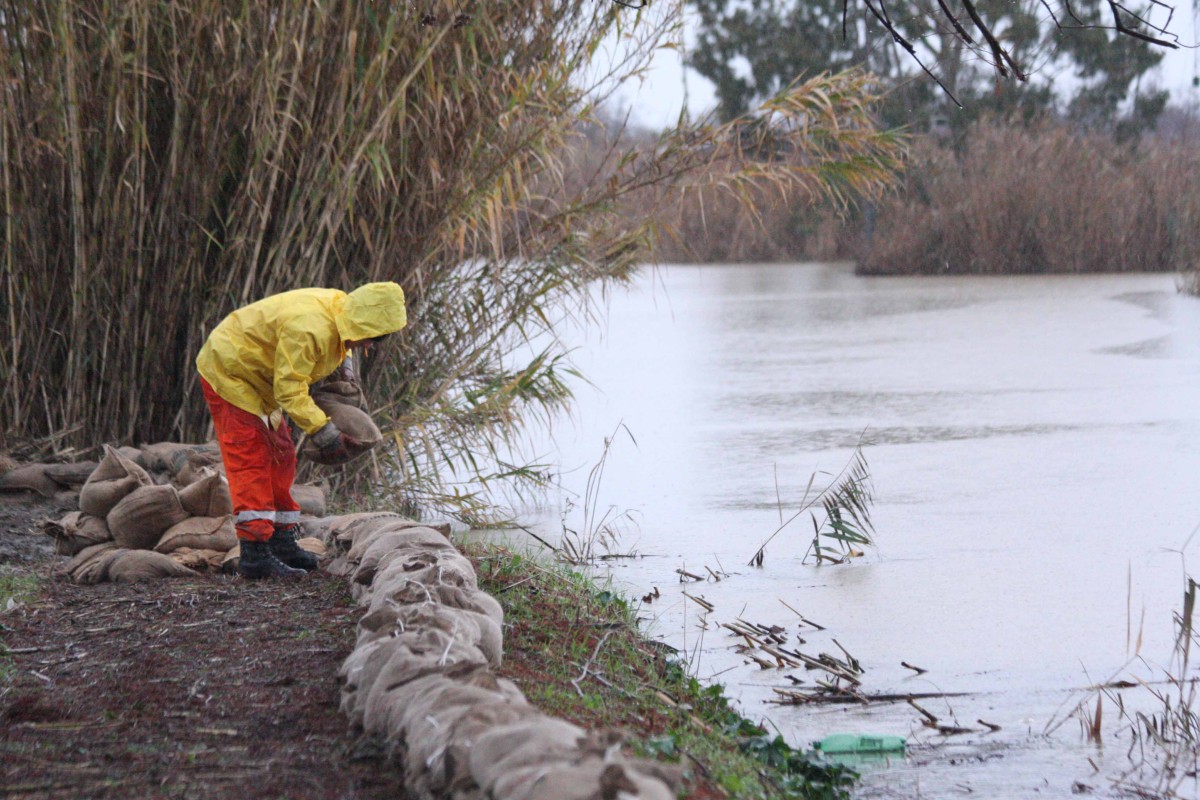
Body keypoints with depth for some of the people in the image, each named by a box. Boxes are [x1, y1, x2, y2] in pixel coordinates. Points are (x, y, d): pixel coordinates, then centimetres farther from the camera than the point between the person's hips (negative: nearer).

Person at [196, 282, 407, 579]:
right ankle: (255, 554, -18)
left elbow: (336, 346, 19)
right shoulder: (310, 328, -35)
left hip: (258, 381, 10)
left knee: (280, 457, 12)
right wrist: (325, 433, -31)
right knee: (251, 460, -15)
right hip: (229, 373, -10)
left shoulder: (339, 306, -5)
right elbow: (290, 391, -32)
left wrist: (344, 369, 2)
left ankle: (282, 542, 20)